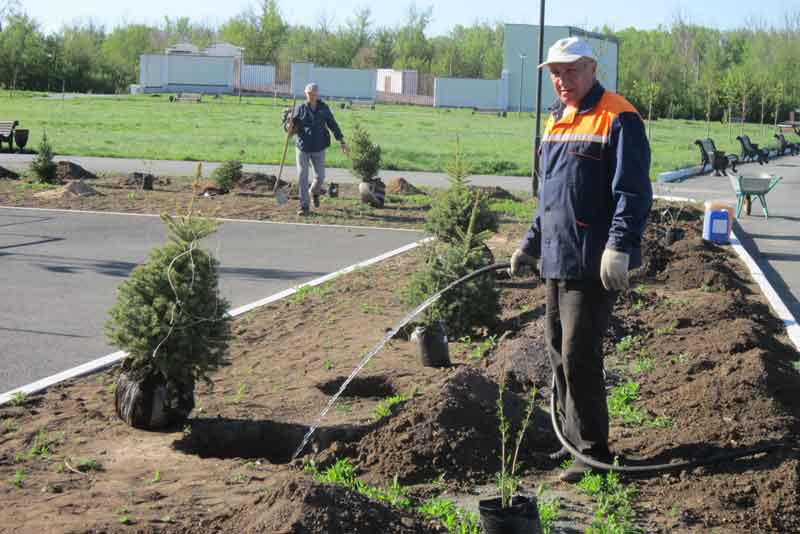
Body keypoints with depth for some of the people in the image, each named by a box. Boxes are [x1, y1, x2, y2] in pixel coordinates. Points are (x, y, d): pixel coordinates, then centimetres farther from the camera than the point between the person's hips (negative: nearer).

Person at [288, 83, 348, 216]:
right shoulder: (300, 109, 0)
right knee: (302, 177, -3)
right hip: (303, 147, -1)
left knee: (320, 177, 3)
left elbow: (333, 125, 6)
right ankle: (304, 207, 4)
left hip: (319, 149, 1)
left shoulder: (324, 108, 2)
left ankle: (314, 192, 38)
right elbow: (294, 129, 2)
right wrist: (291, 126, -22)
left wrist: (342, 141, 1)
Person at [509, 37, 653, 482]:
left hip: (593, 266, -9)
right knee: (560, 353, 15)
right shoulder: (557, 122, 17)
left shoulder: (618, 120, -10)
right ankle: (574, 438, 29)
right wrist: (532, 244, 27)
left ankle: (593, 451, 5)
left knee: (579, 357, -7)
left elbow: (633, 193, -17)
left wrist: (619, 247, -26)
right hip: (557, 262, 9)